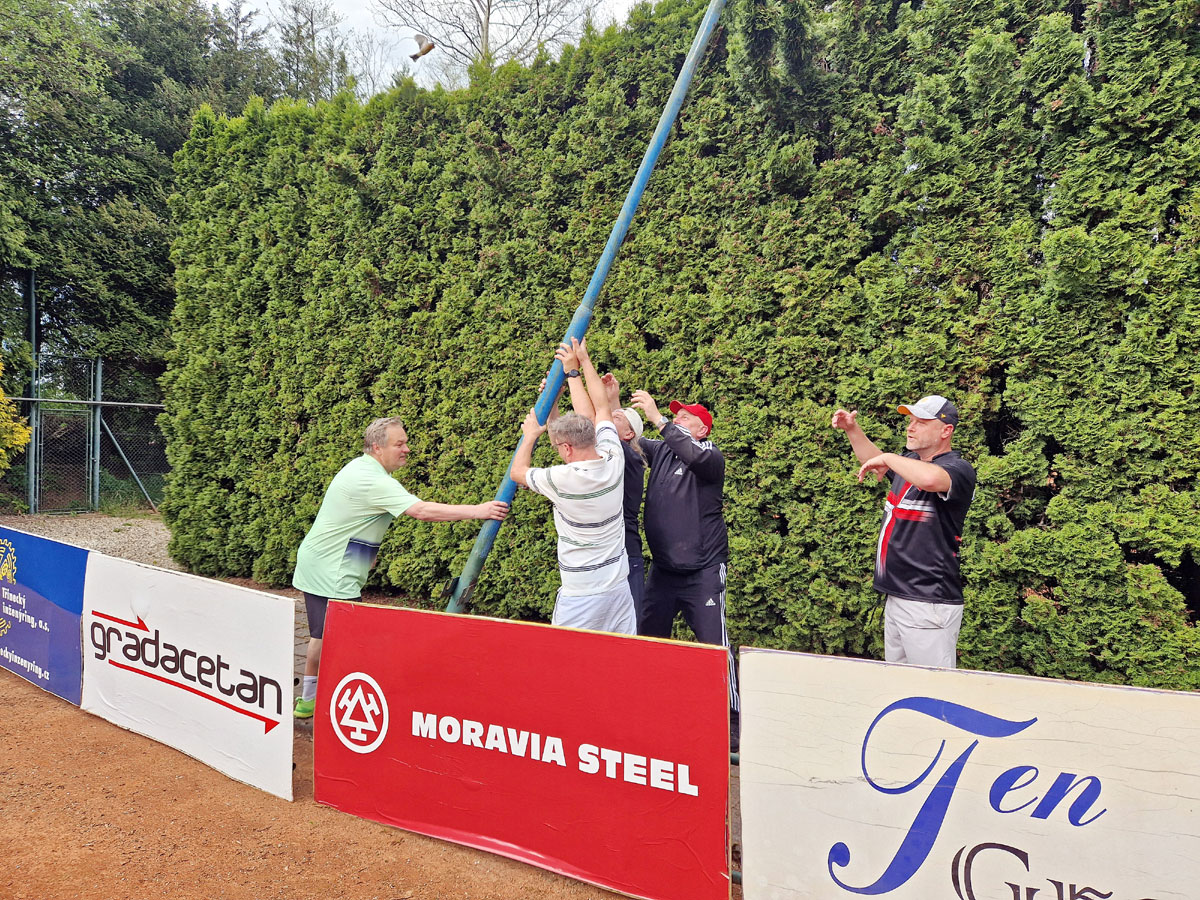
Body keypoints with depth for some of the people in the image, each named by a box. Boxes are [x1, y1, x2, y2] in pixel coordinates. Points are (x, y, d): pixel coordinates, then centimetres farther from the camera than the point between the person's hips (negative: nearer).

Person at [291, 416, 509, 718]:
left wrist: (366, 551, 29)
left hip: (317, 565, 11)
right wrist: (477, 510, -32)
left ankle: (308, 700, 35)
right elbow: (423, 511, -32)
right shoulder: (374, 482, -24)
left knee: (322, 635, 21)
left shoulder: (359, 467, 10)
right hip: (332, 574, -11)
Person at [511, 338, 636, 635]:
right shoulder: (613, 460, -4)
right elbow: (601, 408, 12)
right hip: (620, 586, 6)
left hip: (581, 595, -6)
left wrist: (530, 436, 18)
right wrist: (582, 363, 22)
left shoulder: (564, 479, -18)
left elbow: (517, 471, 3)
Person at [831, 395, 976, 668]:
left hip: (929, 604, -9)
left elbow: (930, 478, -38)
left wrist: (888, 458, -21)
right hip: (895, 598, 9)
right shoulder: (910, 461, 15)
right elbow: (875, 460, 34)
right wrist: (852, 429, 19)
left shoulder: (957, 469, -13)